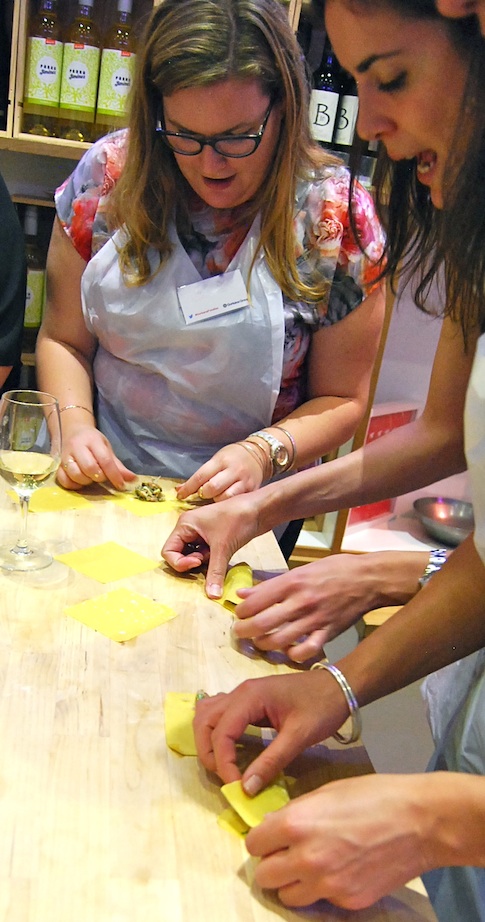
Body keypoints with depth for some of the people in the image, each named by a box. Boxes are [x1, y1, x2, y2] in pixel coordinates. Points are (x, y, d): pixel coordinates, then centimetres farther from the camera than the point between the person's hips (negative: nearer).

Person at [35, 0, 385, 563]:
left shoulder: (335, 216, -9)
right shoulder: (108, 176, -3)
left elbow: (341, 399, -1)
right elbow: (63, 339, 6)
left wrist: (264, 452, -18)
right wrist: (74, 422, -12)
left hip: (243, 514, -2)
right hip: (104, 489, 3)